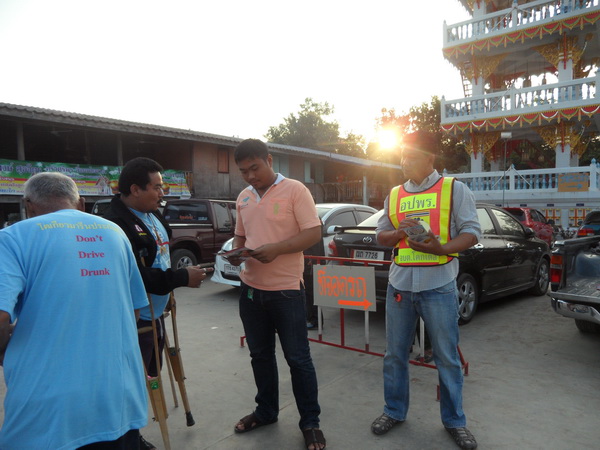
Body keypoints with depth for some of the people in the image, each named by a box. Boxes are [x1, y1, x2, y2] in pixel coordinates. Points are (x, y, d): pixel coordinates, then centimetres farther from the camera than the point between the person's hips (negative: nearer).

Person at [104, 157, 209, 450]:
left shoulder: (153, 215, 10)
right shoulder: (117, 224, -22)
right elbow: (137, 278, -29)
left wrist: (184, 275, 8)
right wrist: (183, 278, -22)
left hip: (155, 314, 10)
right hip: (134, 320, -10)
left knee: (149, 376, 20)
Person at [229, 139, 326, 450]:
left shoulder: (295, 190, -9)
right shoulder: (243, 198, 10)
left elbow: (313, 233, -13)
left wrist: (276, 248, -25)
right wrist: (235, 252, -4)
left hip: (286, 290, -6)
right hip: (251, 289, 6)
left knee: (297, 358, 5)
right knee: (260, 355, 18)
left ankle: (310, 422, 22)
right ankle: (266, 410, 38)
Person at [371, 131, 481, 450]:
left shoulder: (454, 189, -1)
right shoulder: (394, 195, 11)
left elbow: (471, 232, -5)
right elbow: (381, 236, 13)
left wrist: (441, 248, -22)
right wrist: (400, 232, -9)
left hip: (438, 286, -3)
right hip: (399, 284, 4)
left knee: (447, 357, 8)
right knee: (394, 354, 12)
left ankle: (454, 420, 26)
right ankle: (394, 411, 30)